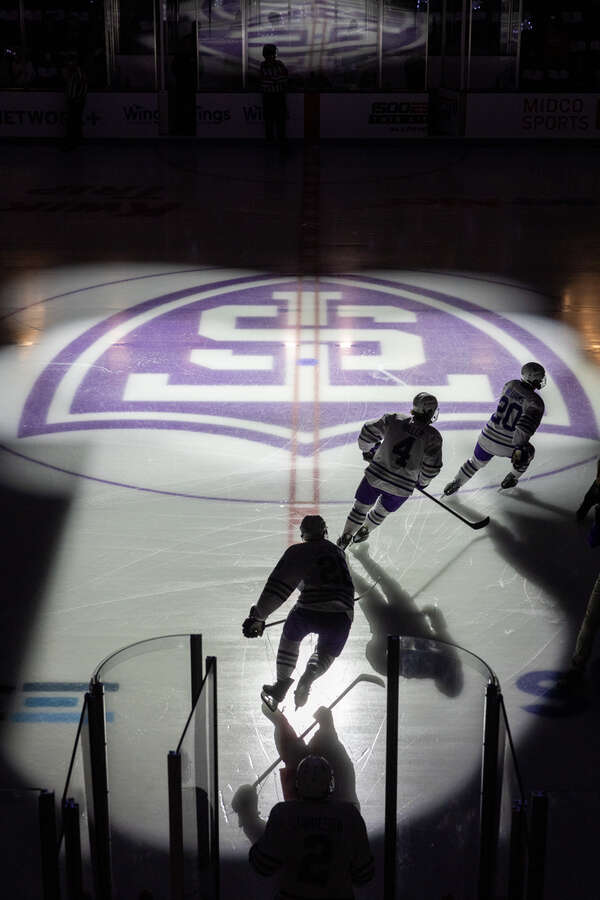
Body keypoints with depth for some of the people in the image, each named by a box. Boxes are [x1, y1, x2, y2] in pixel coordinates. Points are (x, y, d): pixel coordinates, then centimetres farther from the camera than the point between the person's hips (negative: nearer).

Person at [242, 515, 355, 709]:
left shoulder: (298, 551, 4)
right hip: (342, 616, 3)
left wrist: (258, 616, 0)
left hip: (309, 612, -3)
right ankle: (306, 681, 1)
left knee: (290, 635, 29)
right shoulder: (337, 552, 20)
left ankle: (282, 684, 24)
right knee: (327, 653, 28)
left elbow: (278, 586, -3)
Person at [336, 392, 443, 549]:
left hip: (376, 476, 0)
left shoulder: (393, 420, -2)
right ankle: (363, 533, 47)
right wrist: (422, 481, 10)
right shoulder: (433, 436, -7)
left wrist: (368, 450, 23)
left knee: (361, 506, 22)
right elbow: (432, 466, -10)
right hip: (402, 488, 0)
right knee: (382, 511, 28)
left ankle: (345, 538, 29)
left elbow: (369, 431, 4)